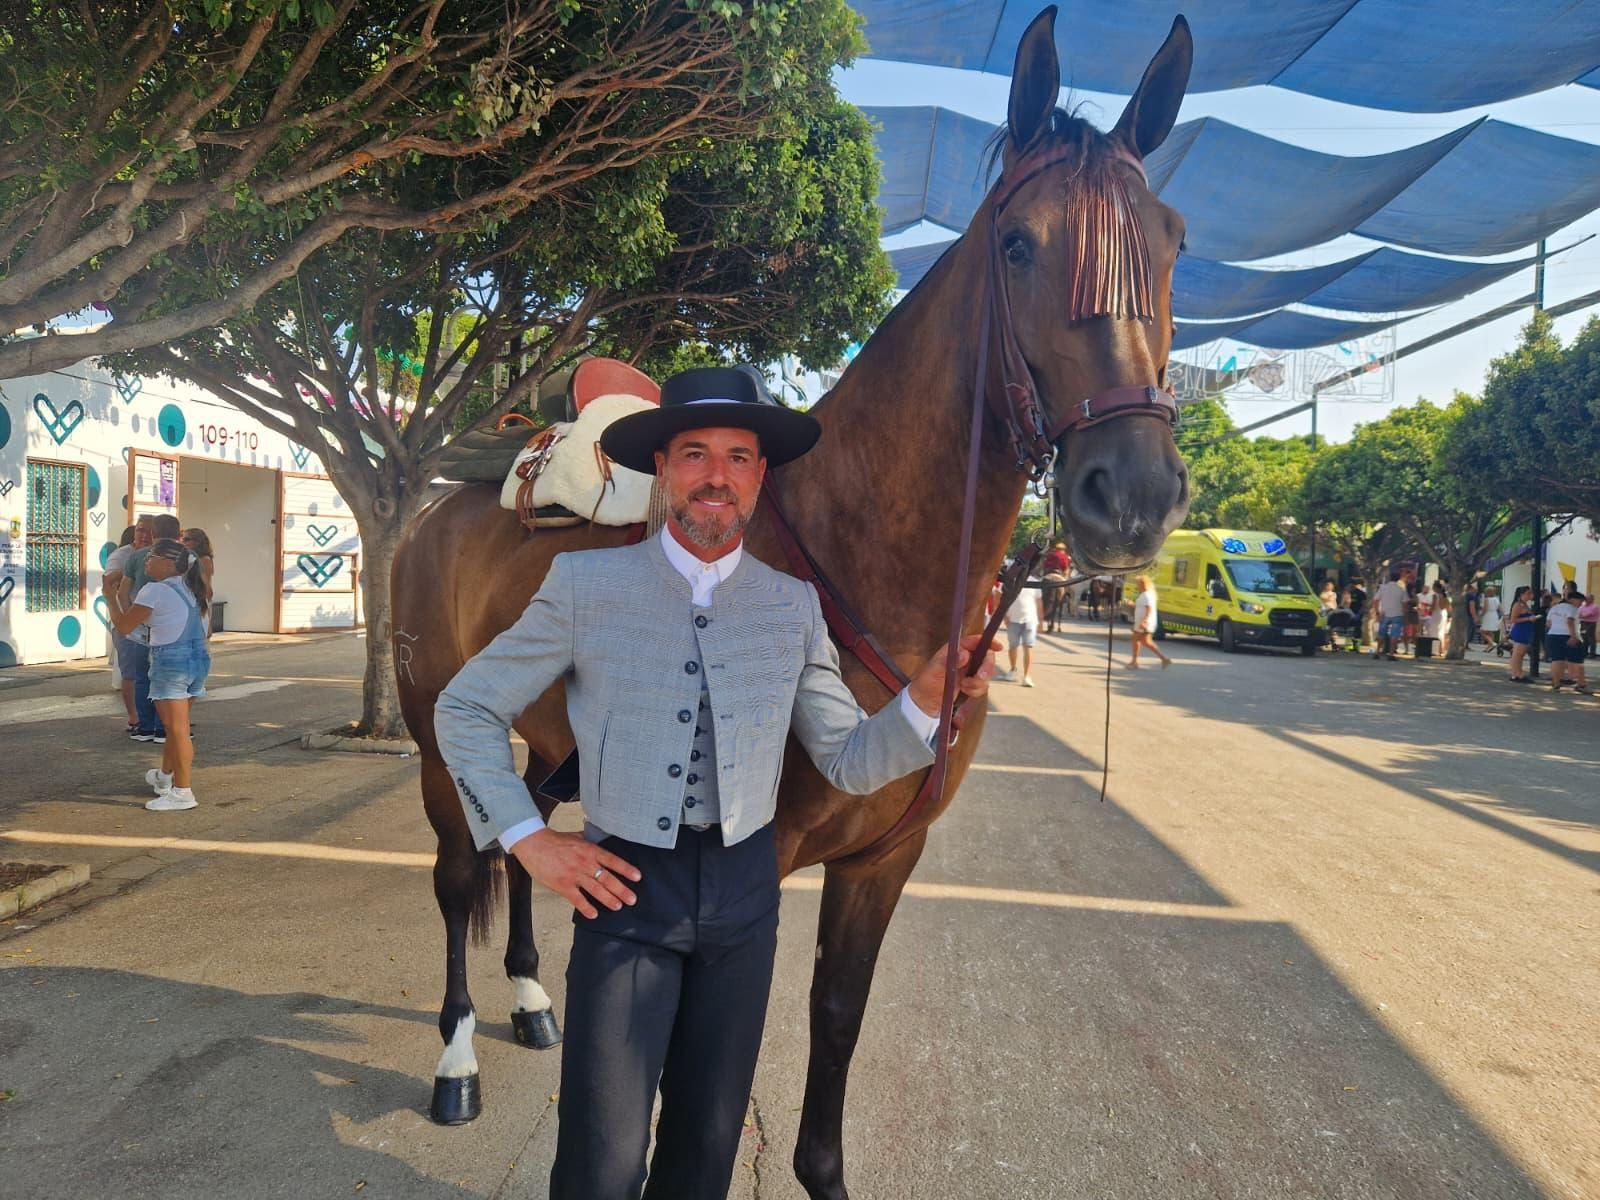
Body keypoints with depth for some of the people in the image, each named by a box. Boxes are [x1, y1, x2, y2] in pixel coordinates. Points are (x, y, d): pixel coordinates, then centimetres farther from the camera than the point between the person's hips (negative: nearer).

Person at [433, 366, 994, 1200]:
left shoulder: (794, 606, 2)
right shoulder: (586, 584, -6)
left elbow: (849, 763, 2)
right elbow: (464, 709, 1)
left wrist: (926, 695, -16)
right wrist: (529, 840, -6)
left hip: (744, 890, 3)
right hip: (625, 886, -2)